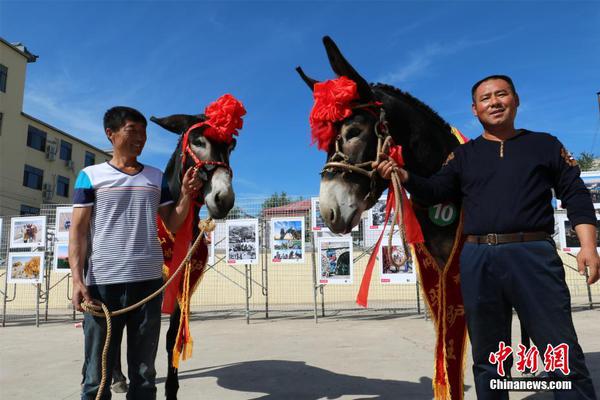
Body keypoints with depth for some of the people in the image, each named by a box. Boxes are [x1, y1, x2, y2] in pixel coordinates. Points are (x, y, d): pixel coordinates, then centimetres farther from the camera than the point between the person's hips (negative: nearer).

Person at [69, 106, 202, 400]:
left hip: (149, 281, 3)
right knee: (97, 375, 4)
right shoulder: (91, 175, 5)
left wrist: (187, 195, -4)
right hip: (102, 282, -2)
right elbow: (78, 229, 1)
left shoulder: (156, 177, 12)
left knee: (144, 373, 11)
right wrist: (77, 279, -9)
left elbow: (173, 224, 12)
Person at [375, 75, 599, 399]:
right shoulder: (463, 155, 13)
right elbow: (434, 192, 4)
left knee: (563, 354, 4)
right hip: (478, 260, 2)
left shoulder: (545, 145, 11)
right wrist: (404, 176, -15)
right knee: (487, 358, 13)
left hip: (534, 254, -1)